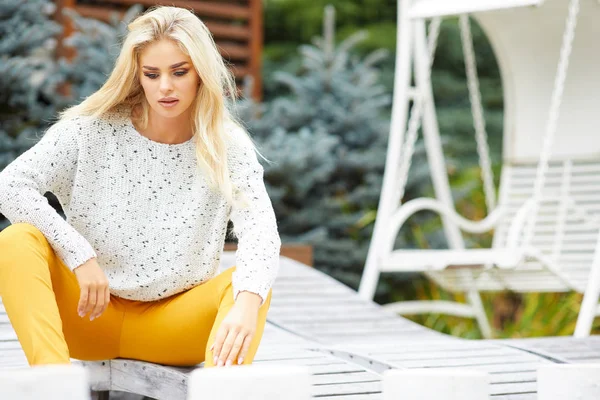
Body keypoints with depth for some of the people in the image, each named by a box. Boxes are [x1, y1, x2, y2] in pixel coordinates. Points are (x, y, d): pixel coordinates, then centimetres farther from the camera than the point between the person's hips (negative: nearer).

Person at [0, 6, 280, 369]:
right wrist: (80, 256, -22)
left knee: (251, 284, -27)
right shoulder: (93, 129, -6)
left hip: (172, 323, 0)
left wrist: (246, 304, -43)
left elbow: (261, 234, -22)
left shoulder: (228, 147, -6)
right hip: (88, 315, 0)